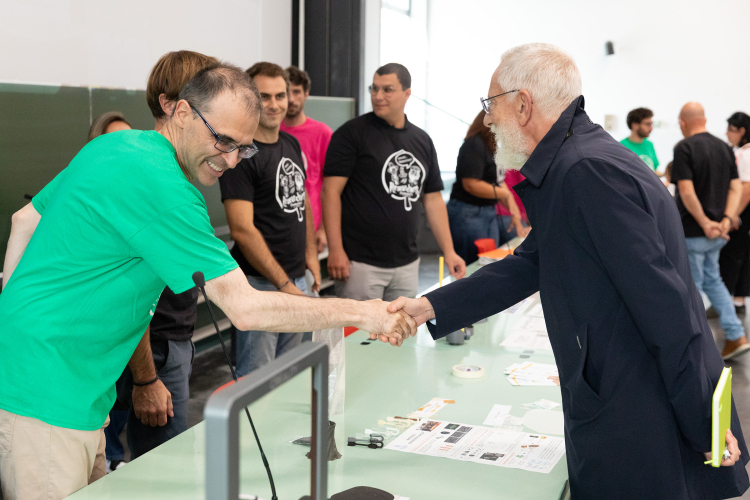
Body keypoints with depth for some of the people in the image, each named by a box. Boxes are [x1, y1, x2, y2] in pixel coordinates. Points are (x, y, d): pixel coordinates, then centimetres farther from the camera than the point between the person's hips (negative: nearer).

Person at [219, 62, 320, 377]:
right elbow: (242, 230, -19)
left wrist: (310, 252, 13)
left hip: (297, 280, 8)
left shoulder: (292, 144, 11)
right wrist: (284, 284, -17)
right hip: (261, 283, -8)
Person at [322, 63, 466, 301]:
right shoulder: (352, 132, -4)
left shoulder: (422, 140, 12)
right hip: (360, 262, -5)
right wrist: (335, 250, -17)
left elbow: (433, 198, 15)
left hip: (407, 263, 5)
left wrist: (448, 251, 8)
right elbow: (331, 191, -9)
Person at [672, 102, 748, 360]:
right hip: (718, 233, 7)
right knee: (712, 280, 21)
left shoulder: (684, 148, -15)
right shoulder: (724, 147, 7)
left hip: (692, 232, -7)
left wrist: (705, 223, -19)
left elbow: (686, 191, -23)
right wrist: (727, 219, -7)